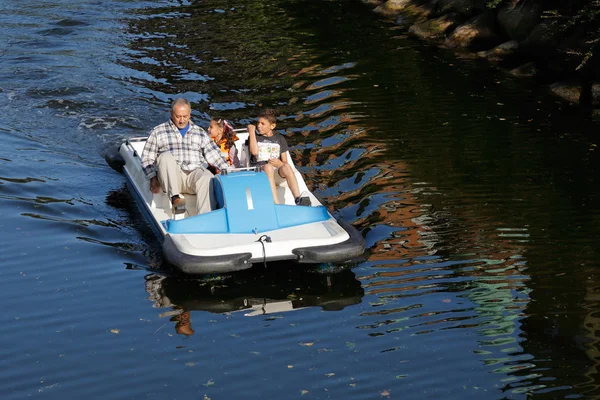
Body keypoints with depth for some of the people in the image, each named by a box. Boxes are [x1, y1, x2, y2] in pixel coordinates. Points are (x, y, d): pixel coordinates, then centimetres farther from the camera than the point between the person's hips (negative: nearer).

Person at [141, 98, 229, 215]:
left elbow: (214, 155, 17)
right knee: (166, 156, -32)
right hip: (171, 178, -1)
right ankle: (175, 198, -39)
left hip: (194, 174, 1)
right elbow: (147, 159, 12)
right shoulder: (158, 132, 15)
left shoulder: (200, 133, 22)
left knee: (207, 178, -34)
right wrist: (153, 178, -4)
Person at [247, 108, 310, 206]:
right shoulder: (255, 137, 14)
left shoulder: (279, 138, 18)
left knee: (287, 167, -32)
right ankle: (276, 204, -53)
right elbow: (254, 152, -10)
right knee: (268, 166, -37)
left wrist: (280, 164, -11)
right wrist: (252, 132, -4)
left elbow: (285, 162, 14)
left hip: (277, 174, 2)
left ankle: (298, 200, -45)